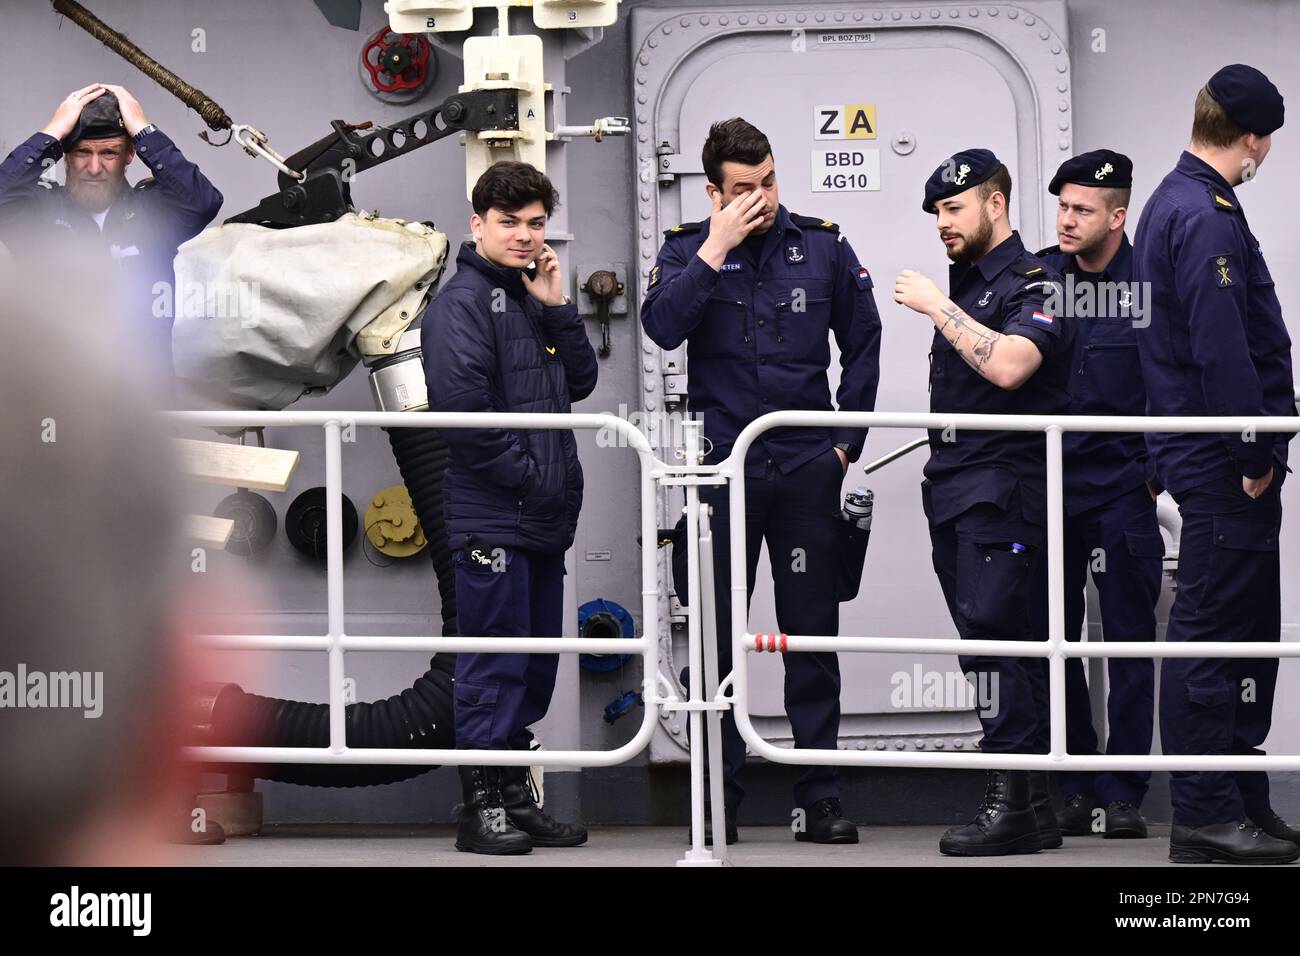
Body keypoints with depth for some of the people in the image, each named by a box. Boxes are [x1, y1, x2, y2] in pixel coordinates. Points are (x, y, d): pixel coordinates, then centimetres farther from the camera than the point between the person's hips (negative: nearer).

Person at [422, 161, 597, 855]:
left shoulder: (532, 298, 17)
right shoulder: (463, 301, -9)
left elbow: (578, 384, 12)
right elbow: (462, 406, -19)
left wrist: (557, 309, 0)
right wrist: (527, 477, -15)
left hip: (544, 519, 9)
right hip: (492, 517, -9)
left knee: (534, 666, 12)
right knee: (493, 666, -6)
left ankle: (515, 797, 20)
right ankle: (482, 806, -1)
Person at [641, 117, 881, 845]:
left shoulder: (823, 246, 5)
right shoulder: (688, 250, 2)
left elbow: (863, 343, 12)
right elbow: (662, 327, -16)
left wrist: (846, 441, 7)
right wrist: (717, 250, -18)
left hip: (807, 467, 1)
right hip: (722, 466, -1)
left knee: (813, 633, 2)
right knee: (717, 634, 3)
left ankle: (821, 795, 7)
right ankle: (720, 794, 11)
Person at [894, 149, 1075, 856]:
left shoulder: (1033, 286, -8)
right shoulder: (964, 284, 18)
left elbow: (1008, 365, -27)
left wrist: (937, 309, -19)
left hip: (1002, 487, -9)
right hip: (954, 491, 9)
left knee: (991, 633, -15)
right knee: (997, 642, 7)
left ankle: (1012, 803, -14)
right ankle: (1035, 808, 9)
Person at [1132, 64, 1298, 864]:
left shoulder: (1176, 202, 16)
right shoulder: (1206, 217, -17)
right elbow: (1221, 349, -23)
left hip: (1216, 461, 10)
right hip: (1223, 465, -10)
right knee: (1212, 631, -5)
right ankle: (1206, 815, -1)